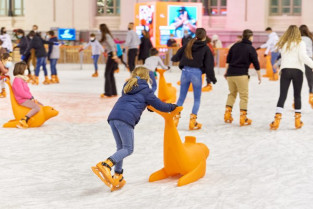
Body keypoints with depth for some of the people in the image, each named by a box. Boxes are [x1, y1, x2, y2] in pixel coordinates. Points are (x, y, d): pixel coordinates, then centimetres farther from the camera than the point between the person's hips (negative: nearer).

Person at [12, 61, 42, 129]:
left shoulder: (22, 79, 17)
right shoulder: (17, 80, -16)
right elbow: (21, 93, -23)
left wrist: (31, 97, 5)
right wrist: (31, 97, -12)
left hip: (27, 98, 11)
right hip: (22, 100, -11)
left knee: (41, 105, 14)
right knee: (37, 107, -25)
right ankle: (23, 121, -31)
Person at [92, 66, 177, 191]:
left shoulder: (128, 87, 31)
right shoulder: (146, 90, 12)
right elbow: (159, 105, 15)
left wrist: (148, 106, 50)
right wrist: (172, 107, 33)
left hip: (113, 117, 7)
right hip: (126, 119, -7)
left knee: (121, 148, 15)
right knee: (128, 149, -4)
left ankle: (118, 177, 9)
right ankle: (106, 165, -25)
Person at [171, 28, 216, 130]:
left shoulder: (188, 45, 7)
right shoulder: (206, 48, -2)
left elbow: (177, 56, 14)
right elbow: (209, 65, -4)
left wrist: (173, 58, 38)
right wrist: (212, 78, 6)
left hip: (185, 71, 3)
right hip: (196, 73, -3)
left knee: (181, 97, 12)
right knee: (197, 99, 7)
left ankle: (176, 118, 12)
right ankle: (193, 121, 2)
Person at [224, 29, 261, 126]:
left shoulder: (235, 46, 11)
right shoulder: (251, 49, -2)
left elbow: (228, 60, 12)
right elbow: (256, 63, -1)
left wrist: (226, 71, 19)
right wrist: (259, 76, 8)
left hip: (230, 74, 5)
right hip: (241, 75, -5)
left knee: (232, 94, 20)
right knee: (244, 96, 2)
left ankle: (227, 114, 14)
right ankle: (243, 118, 1)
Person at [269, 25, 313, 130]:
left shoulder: (283, 44, 11)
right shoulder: (300, 43, 1)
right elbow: (303, 56, -12)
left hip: (285, 70, 2)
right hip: (297, 70, -2)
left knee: (282, 95, -1)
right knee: (297, 95, 9)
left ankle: (277, 120, -12)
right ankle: (298, 120, 13)